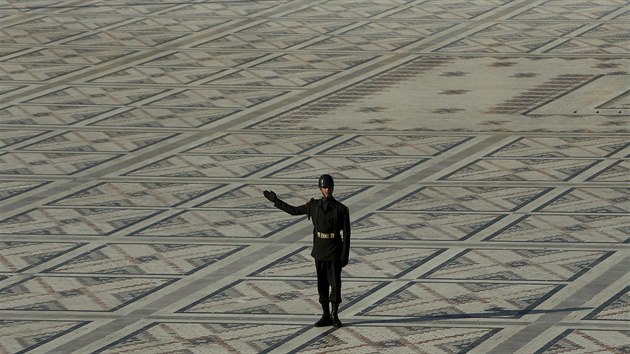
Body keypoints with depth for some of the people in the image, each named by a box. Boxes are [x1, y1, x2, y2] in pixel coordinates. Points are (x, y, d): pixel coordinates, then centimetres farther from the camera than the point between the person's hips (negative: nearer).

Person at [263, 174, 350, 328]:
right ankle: (326, 316, 16)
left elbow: (346, 234, -8)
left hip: (334, 251, -4)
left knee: (335, 282, -2)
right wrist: (275, 200, 9)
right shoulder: (314, 206, 2)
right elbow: (293, 210, 13)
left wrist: (345, 256, -12)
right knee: (322, 284, 7)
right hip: (319, 250, 4)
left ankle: (334, 315, 13)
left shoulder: (341, 209, -10)